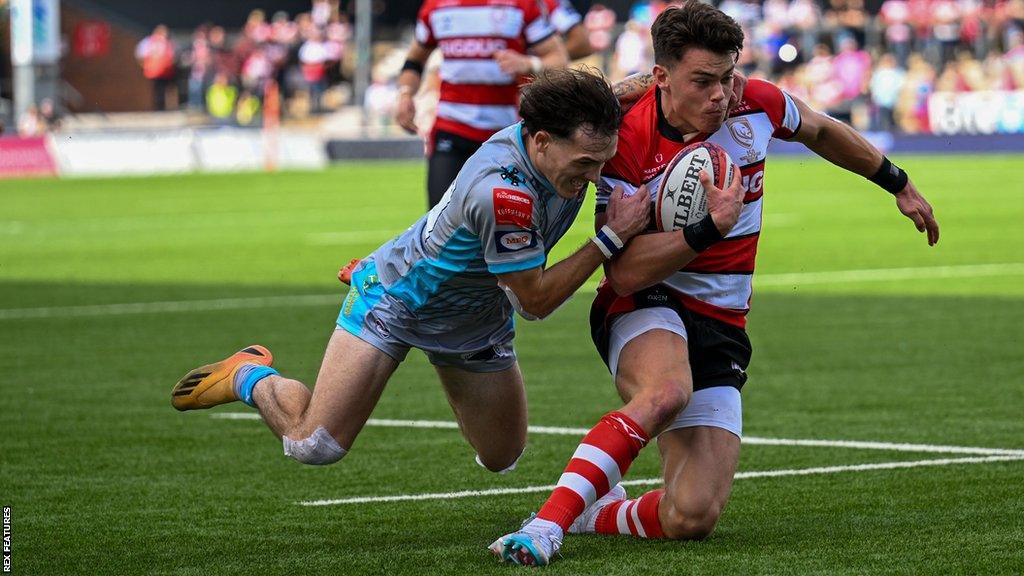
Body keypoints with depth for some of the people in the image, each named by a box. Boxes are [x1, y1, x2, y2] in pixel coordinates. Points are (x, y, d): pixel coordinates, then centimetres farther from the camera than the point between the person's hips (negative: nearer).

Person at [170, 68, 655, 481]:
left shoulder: (575, 139, -20)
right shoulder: (502, 194, -42)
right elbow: (535, 301, -29)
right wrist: (611, 238, -32)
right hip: (398, 298, -8)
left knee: (502, 457, 17)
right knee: (313, 445, -16)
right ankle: (252, 377, 20)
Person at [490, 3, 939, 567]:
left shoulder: (754, 105, -3)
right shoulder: (627, 145, -16)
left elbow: (822, 131, 21)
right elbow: (625, 272, -21)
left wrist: (898, 184, 30)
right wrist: (710, 228, -32)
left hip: (720, 328, 4)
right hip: (645, 308, -4)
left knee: (691, 518, -14)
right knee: (667, 391, -43)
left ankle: (595, 513, 16)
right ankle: (546, 524, -39)